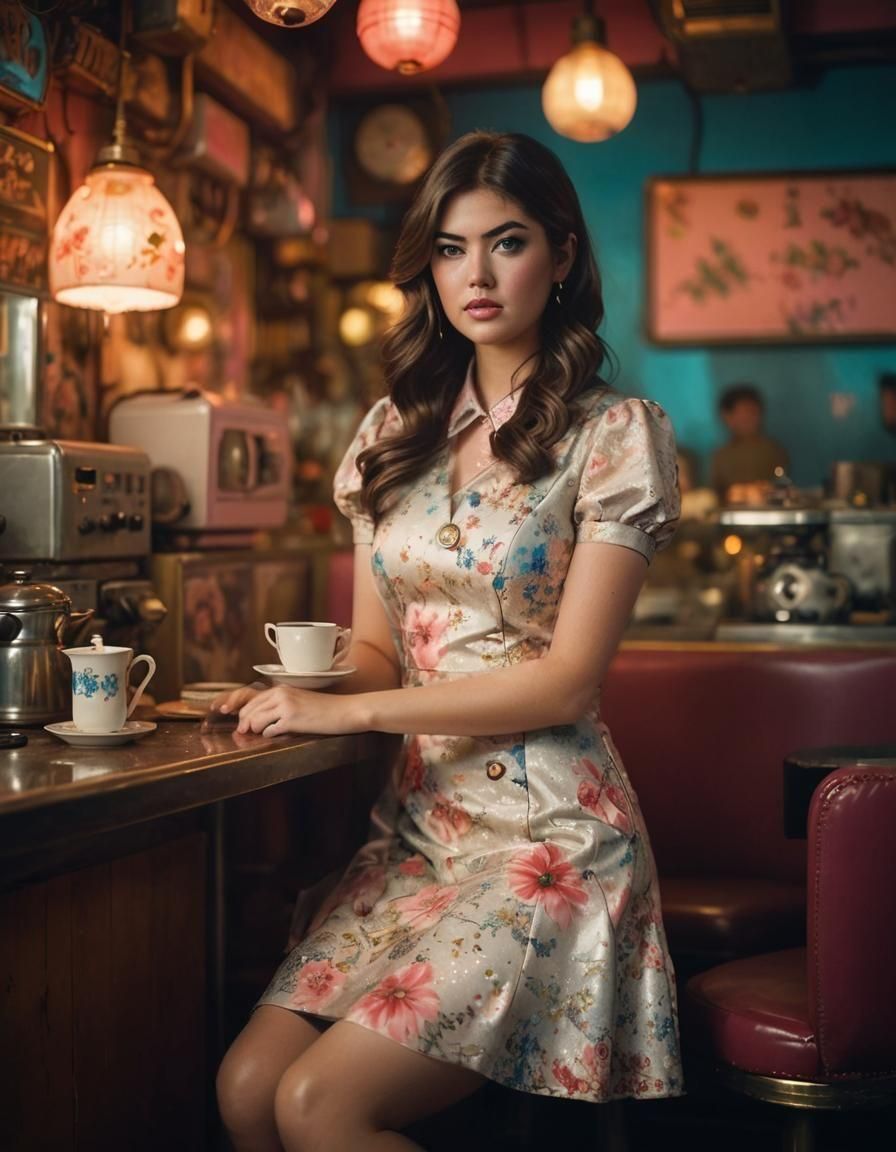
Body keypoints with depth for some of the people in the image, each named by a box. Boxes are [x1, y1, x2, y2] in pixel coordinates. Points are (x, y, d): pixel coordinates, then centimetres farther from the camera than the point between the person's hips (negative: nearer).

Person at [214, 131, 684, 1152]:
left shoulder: (616, 436, -5)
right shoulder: (396, 432, 12)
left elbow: (568, 679, -11)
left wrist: (347, 711, -14)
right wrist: (297, 692, -7)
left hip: (547, 841, -5)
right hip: (416, 827, 6)